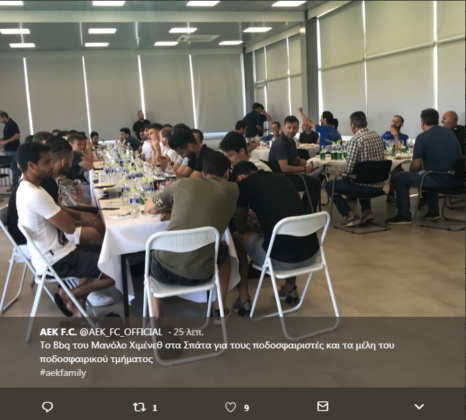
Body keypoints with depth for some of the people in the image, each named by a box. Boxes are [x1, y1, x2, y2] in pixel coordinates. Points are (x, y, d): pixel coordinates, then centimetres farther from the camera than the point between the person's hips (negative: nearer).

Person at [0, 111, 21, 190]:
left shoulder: (12, 124, -13)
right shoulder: (6, 125, 14)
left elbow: (18, 136, -21)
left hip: (13, 150, -9)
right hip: (9, 150, 9)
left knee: (13, 167, -3)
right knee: (13, 167, 13)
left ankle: (14, 185, 4)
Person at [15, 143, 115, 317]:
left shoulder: (26, 188, 8)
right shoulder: (35, 195, -26)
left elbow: (57, 213, 15)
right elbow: (69, 227, -22)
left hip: (52, 252, 11)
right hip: (56, 260, -10)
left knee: (95, 251, 28)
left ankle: (77, 304, 19)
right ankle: (67, 296, 7)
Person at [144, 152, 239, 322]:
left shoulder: (182, 184, 2)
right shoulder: (232, 190, 2)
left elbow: (148, 208, 14)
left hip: (164, 270, 0)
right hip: (199, 275, 1)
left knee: (153, 255, 36)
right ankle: (219, 311, 39)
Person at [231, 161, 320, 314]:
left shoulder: (243, 184, 5)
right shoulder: (285, 178, 19)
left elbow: (241, 228, 16)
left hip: (281, 259, -5)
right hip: (312, 254, 6)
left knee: (237, 237, 21)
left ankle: (243, 299, 22)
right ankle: (290, 289, 40)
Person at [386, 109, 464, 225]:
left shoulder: (422, 137, -8)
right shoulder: (449, 132, 13)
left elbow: (415, 166, -7)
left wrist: (410, 171, 17)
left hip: (441, 179, -7)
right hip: (458, 178, 8)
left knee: (400, 178, 8)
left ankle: (404, 216, 11)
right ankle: (433, 211, 36)